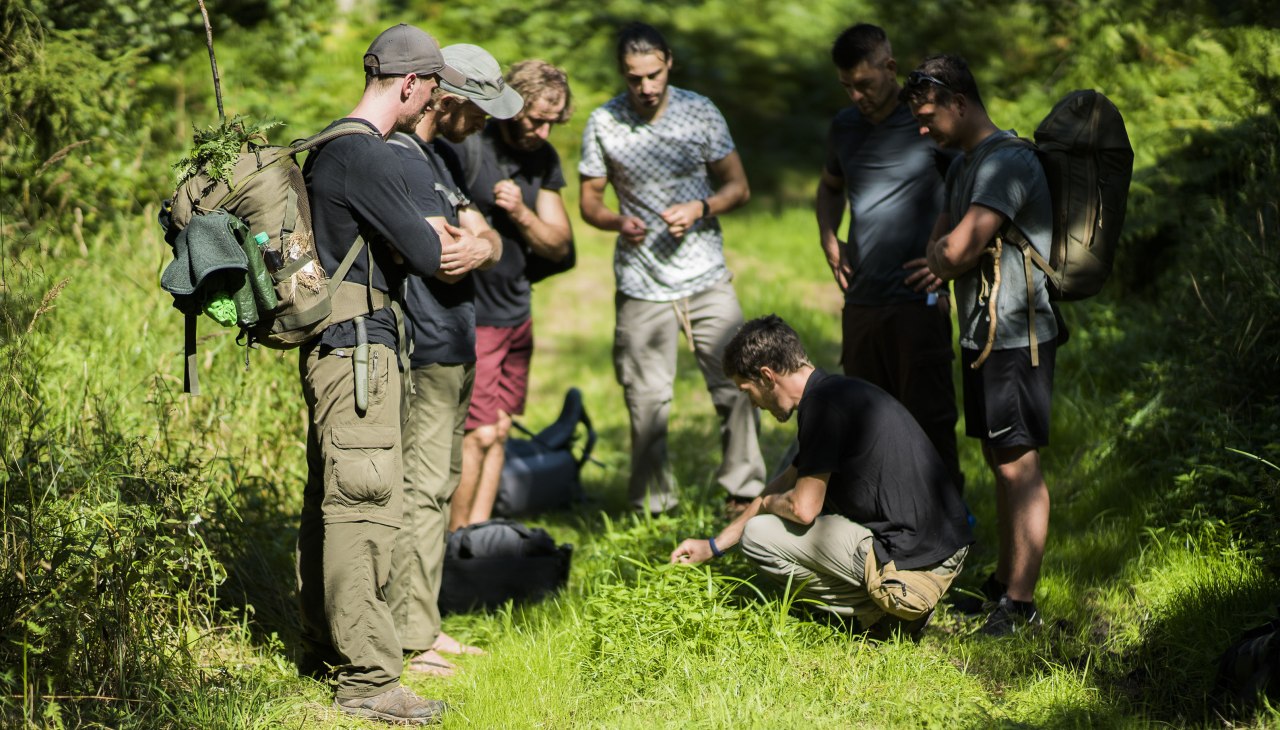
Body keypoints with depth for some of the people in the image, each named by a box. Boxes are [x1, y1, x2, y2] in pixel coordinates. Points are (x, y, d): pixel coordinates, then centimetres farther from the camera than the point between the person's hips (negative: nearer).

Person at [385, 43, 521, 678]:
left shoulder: (430, 156, 18)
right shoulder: (399, 157, -15)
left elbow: (490, 245, 11)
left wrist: (478, 244, -11)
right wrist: (474, 239, -4)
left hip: (453, 351, 10)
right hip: (425, 354, -10)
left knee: (439, 488, 14)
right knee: (420, 490, -8)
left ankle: (424, 626, 22)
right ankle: (407, 640, -5)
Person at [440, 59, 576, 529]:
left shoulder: (544, 160, 7)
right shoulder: (464, 149, -15)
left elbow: (559, 246, 5)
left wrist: (521, 214, -13)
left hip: (516, 313, 7)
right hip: (468, 316, -7)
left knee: (500, 430, 9)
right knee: (478, 434, -10)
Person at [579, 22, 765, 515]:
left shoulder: (700, 113, -1)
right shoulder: (603, 124, -1)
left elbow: (738, 186, 5)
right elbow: (589, 199, 6)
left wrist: (700, 209, -15)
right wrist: (617, 222, -15)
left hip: (706, 277, 0)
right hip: (640, 284, 0)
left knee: (736, 386, -4)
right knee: (645, 400, 3)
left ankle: (744, 493, 9)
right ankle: (651, 507, 16)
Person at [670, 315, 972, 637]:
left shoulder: (822, 405, -13)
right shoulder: (841, 390, 18)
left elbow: (802, 508, -14)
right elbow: (787, 483, 28)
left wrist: (766, 503, 11)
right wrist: (714, 545, 33)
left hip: (910, 559, -10)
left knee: (759, 534, 0)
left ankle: (881, 614, -3)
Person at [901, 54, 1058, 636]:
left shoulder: (1007, 162, -17)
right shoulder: (964, 164, 17)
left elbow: (960, 249, -23)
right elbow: (940, 241, 20)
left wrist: (944, 262, 0)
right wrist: (941, 260, -3)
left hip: (1015, 336, -10)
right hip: (982, 332, 10)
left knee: (1019, 466, -7)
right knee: (999, 460, 16)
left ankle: (1021, 602, -5)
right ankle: (1004, 581, 25)